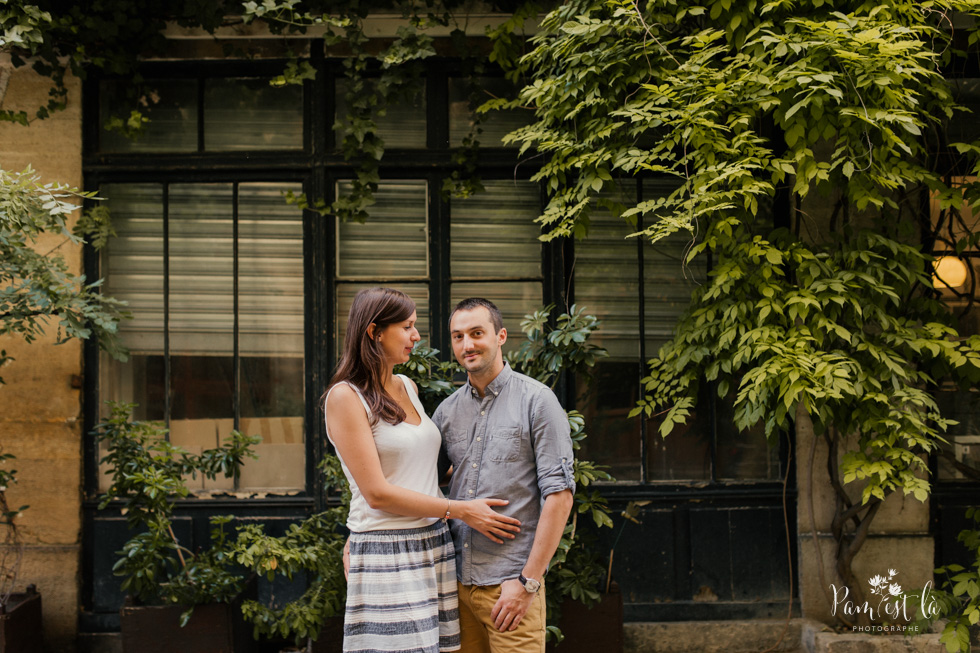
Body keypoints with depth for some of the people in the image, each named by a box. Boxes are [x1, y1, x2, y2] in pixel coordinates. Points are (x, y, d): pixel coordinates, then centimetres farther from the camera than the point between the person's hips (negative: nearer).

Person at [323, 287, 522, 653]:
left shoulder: (408, 388, 15)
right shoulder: (345, 396, -7)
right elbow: (377, 493, -13)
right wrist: (459, 510, -10)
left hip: (434, 547, 7)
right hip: (386, 556, -7)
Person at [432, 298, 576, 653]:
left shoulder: (536, 400, -4)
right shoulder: (447, 410, 11)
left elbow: (559, 494, -10)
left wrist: (528, 580, -14)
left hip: (510, 582, -5)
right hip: (457, 580, 5)